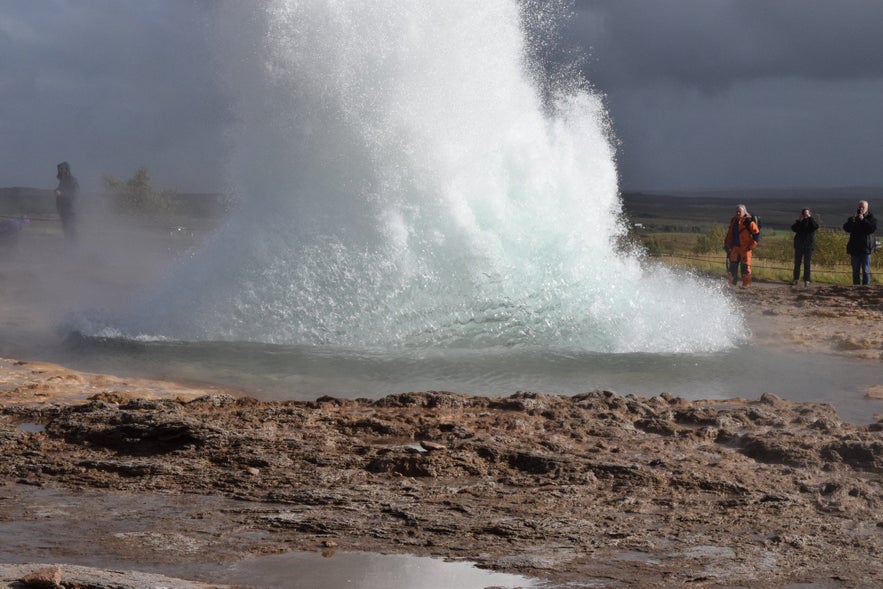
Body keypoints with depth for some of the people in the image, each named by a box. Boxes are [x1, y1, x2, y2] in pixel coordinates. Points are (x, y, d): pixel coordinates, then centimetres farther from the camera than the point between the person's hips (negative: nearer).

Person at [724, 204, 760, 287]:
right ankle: (732, 282, 16)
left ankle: (746, 283, 1)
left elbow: (756, 233, -9)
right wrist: (727, 244, 19)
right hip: (735, 247, 7)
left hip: (745, 248, -7)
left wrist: (752, 245, -11)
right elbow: (730, 234, 23)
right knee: (733, 265, 7)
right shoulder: (733, 220, 12)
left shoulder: (748, 221, -10)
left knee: (745, 266, -5)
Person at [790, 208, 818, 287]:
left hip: (808, 245, -3)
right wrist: (799, 221, -17)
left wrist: (810, 217, -20)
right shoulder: (799, 222, 7)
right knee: (797, 263, 7)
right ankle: (795, 279, 15)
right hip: (799, 245, 3)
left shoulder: (811, 222, 1)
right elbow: (793, 228, -8)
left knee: (807, 263, -4)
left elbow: (816, 227, -20)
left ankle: (807, 280, -3)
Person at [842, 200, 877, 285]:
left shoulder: (870, 217, 2)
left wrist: (863, 220, -21)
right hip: (855, 248, 4)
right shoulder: (853, 217, 11)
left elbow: (873, 228, -15)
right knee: (855, 270, 8)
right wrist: (852, 221, -17)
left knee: (866, 270, -6)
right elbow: (846, 228, 0)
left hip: (866, 249, -4)